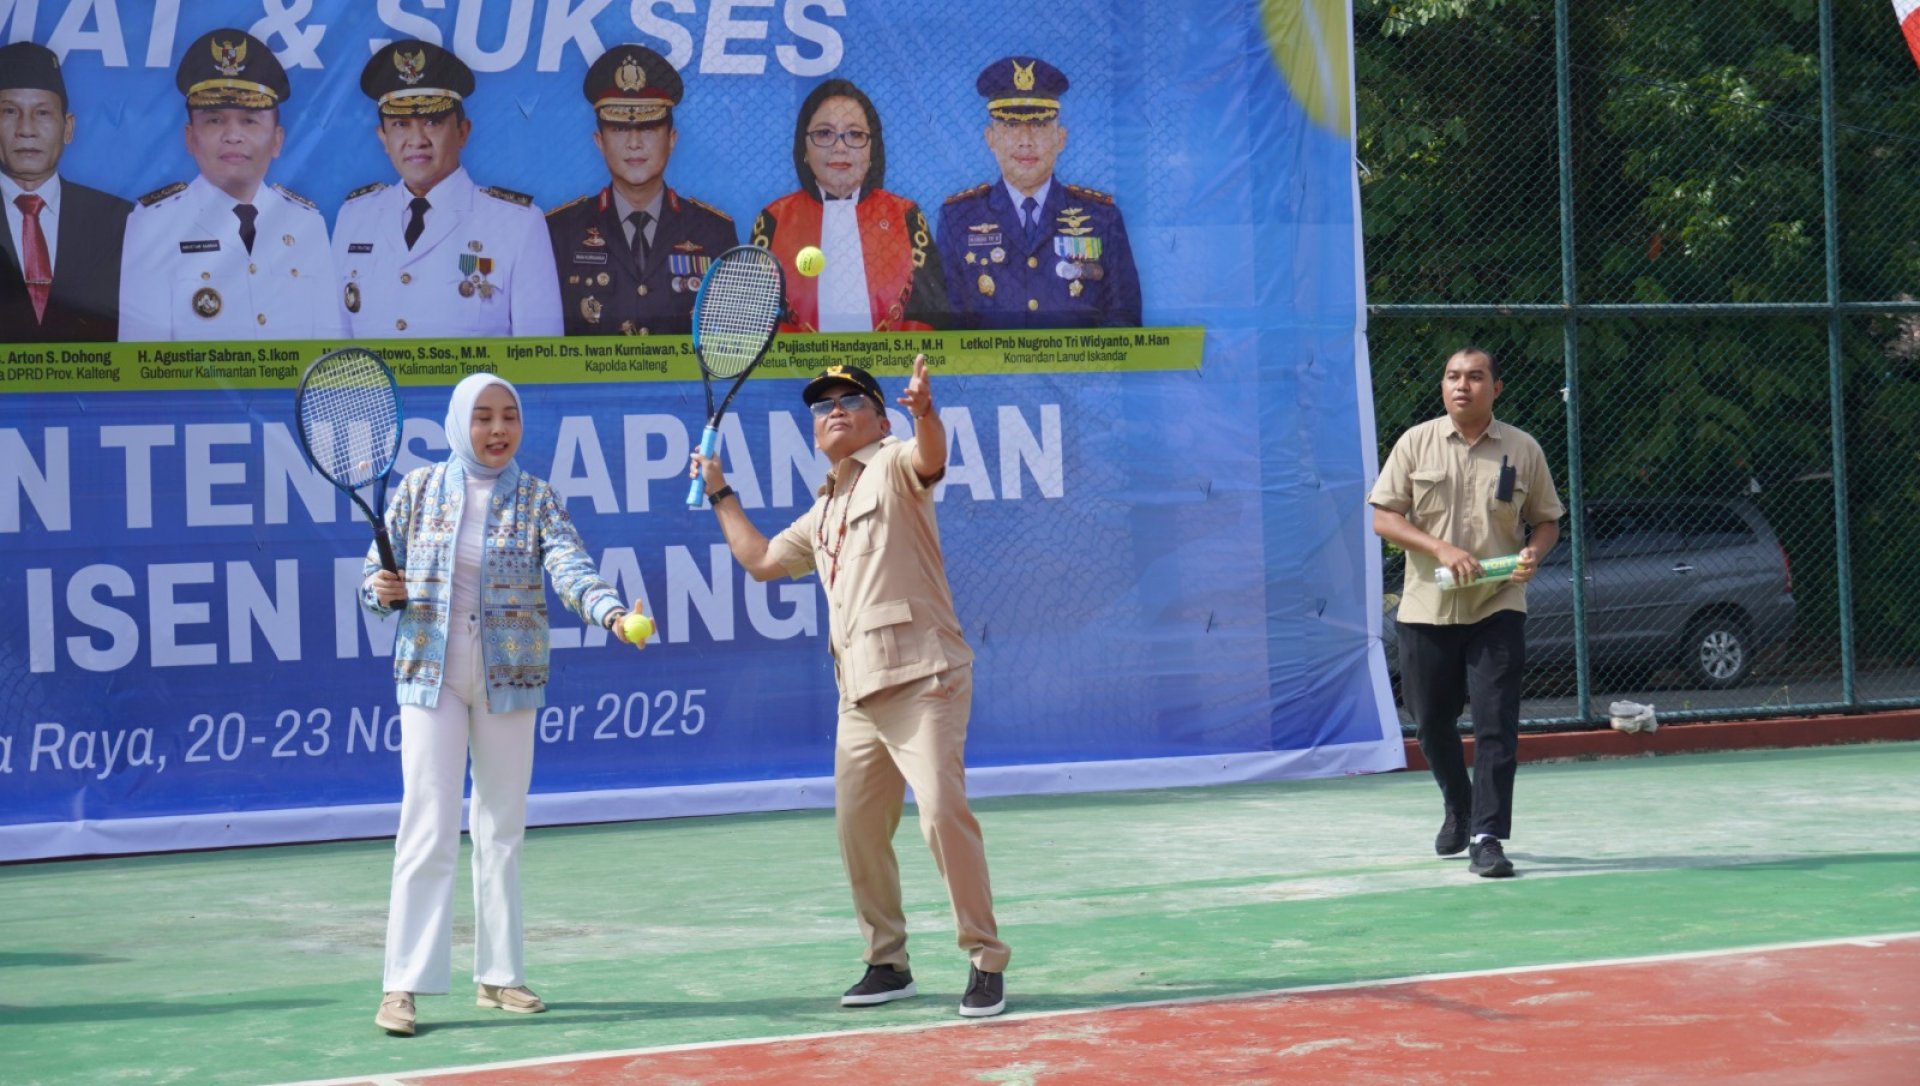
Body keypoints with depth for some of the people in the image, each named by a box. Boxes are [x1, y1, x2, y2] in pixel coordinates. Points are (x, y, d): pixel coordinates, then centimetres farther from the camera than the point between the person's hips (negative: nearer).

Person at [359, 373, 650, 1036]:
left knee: (502, 828, 8)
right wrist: (383, 591, -16)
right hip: (432, 675, -1)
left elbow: (570, 568, -15)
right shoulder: (419, 491, 2)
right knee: (429, 827, -9)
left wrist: (610, 611, -34)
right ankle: (404, 985, -7)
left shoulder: (536, 501, 1)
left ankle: (498, 974, 19)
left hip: (509, 677, 2)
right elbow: (374, 578, 7)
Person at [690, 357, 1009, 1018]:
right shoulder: (823, 512, 23)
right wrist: (720, 494, 34)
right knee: (857, 828, 8)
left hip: (921, 679, -8)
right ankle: (888, 964, 21)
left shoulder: (893, 467, 0)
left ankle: (986, 962, -11)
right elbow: (761, 560, 38)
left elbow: (931, 457, -25)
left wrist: (924, 412, -46)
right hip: (859, 695, 8)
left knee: (943, 812, -18)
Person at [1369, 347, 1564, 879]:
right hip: (1427, 609, 1)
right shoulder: (1416, 443, 2)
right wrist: (1441, 549, -15)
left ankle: (1487, 839, -8)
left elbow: (1547, 520, 12)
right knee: (1431, 722, 10)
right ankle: (1459, 808, 36)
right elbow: (1382, 515, -1)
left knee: (1497, 725, -10)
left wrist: (1533, 552, -11)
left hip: (1497, 609, -1)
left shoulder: (1523, 450, 3)